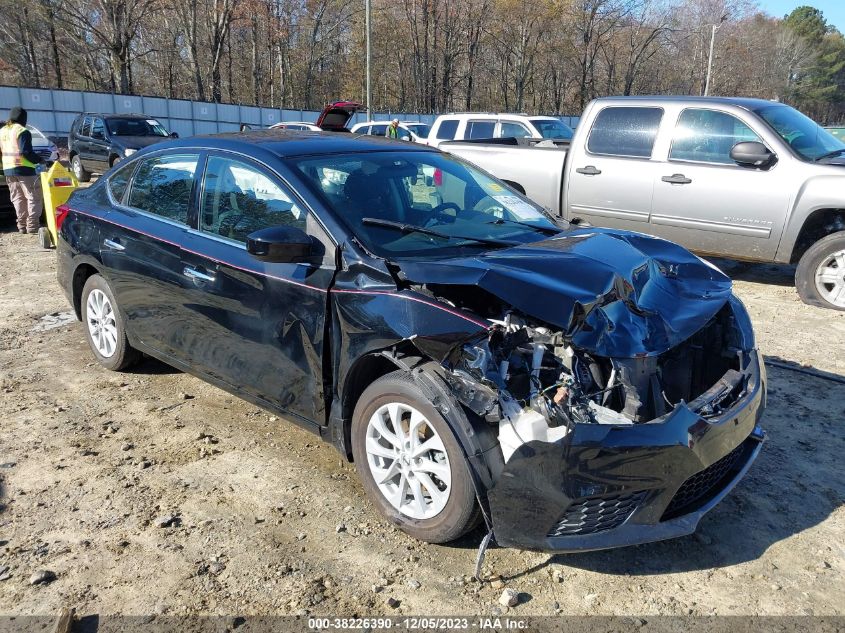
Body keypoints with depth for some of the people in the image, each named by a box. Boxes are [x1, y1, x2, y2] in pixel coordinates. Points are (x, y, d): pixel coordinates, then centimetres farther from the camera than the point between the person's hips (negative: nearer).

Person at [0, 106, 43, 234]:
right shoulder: (22, 131, -10)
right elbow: (26, 152, -19)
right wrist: (40, 160, -10)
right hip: (23, 169, -8)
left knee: (18, 198, 14)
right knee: (34, 197, -2)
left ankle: (22, 226, 13)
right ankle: (32, 227, -8)